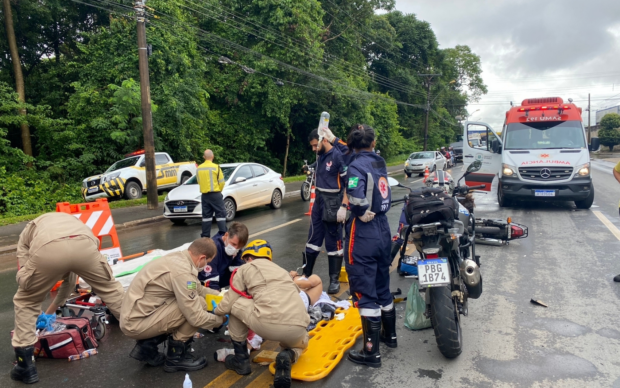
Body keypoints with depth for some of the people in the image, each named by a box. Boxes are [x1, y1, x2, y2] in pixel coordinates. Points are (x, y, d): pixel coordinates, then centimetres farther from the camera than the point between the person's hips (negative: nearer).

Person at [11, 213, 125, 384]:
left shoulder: (27, 232, 41)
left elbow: (23, 278, 27)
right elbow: (70, 275, 51)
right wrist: (53, 307, 61)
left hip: (47, 248, -2)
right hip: (84, 244, 2)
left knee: (25, 302, 26)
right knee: (111, 290, 25)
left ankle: (25, 366, 30)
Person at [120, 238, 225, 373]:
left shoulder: (177, 258, 4)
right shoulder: (183, 272, -24)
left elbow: (197, 289, 20)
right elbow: (196, 318, -21)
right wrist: (220, 320, -4)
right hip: (136, 323, -10)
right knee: (199, 304, -15)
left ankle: (146, 346, 14)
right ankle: (177, 357, 1)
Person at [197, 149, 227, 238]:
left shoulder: (199, 168, 5)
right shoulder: (215, 167, -10)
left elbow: (199, 181, 11)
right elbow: (222, 181, -6)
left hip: (204, 195, 5)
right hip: (215, 194, -5)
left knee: (206, 215, 10)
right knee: (220, 214, 1)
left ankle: (205, 236, 12)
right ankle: (223, 233, -3)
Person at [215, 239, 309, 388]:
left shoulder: (246, 268, 17)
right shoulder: (281, 270, 32)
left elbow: (229, 303, 17)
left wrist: (217, 312, 40)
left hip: (268, 325, -5)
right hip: (297, 327, 5)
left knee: (235, 304, 22)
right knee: (300, 344, 40)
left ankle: (241, 360, 26)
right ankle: (288, 356, 5)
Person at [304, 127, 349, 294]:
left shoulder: (339, 155, -15)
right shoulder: (321, 155, 6)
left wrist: (343, 207, -21)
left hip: (333, 204, -7)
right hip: (319, 201, 8)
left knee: (334, 243, 2)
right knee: (313, 239, 13)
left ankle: (334, 280, 15)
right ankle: (306, 275, 26)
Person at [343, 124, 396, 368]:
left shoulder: (357, 166, -14)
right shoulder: (379, 162, 8)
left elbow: (357, 200, -31)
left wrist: (363, 214, -12)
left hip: (363, 235, -8)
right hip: (383, 230, 8)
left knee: (365, 293, 0)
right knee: (382, 286, 22)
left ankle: (371, 352, 9)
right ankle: (389, 334, 38)